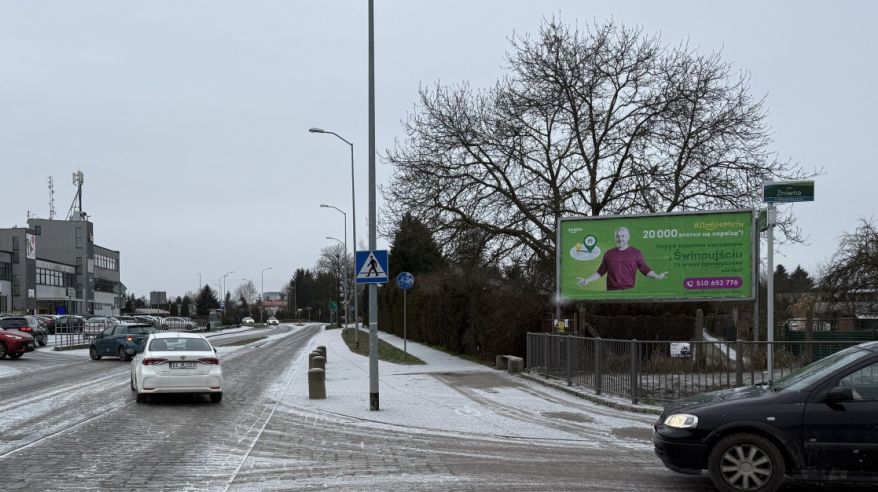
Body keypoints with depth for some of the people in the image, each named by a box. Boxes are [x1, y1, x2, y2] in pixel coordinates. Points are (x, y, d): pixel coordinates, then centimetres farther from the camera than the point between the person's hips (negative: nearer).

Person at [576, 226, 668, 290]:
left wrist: (657, 276, -13)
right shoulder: (609, 254, 11)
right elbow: (600, 272, 15)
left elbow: (645, 269, 5)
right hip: (612, 292, 2)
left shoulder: (636, 253, 6)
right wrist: (586, 281, 7)